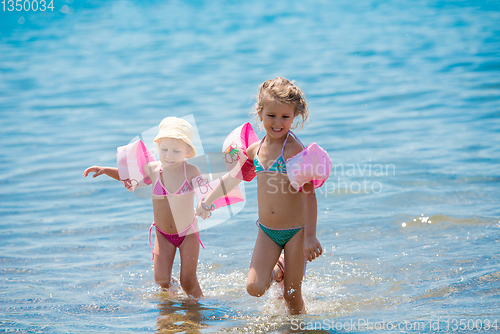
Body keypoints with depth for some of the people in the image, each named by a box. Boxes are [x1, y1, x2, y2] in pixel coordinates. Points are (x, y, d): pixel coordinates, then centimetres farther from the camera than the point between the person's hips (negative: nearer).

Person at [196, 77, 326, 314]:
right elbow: (234, 177, 19)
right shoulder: (255, 149, 3)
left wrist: (310, 236, -23)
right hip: (267, 232, 5)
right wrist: (207, 200, 22)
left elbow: (308, 193, -19)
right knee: (254, 288, -7)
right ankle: (278, 269, 24)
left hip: (295, 232, -5)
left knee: (292, 295, 1)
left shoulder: (295, 150, -16)